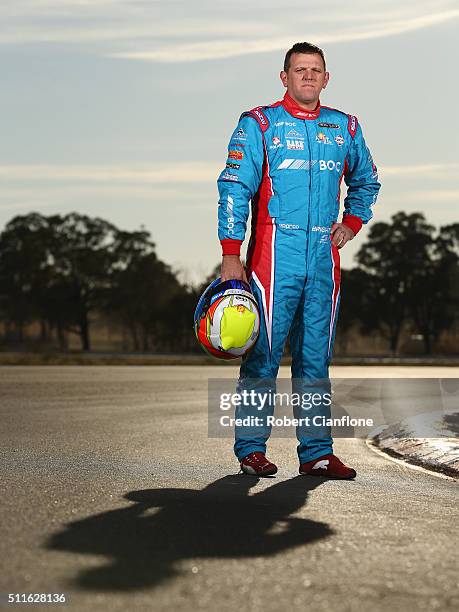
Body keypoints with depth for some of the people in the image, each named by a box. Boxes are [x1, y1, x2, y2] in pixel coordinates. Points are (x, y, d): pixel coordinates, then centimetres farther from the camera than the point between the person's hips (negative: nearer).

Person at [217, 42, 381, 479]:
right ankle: (251, 450, 4)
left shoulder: (345, 128, 14)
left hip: (324, 257, 4)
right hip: (275, 253, -4)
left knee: (316, 356, 6)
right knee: (263, 352, -4)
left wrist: (352, 223, 13)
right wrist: (230, 255, -12)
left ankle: (316, 451, 10)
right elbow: (234, 189, -5)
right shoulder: (259, 124, 1)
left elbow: (366, 181, 30)